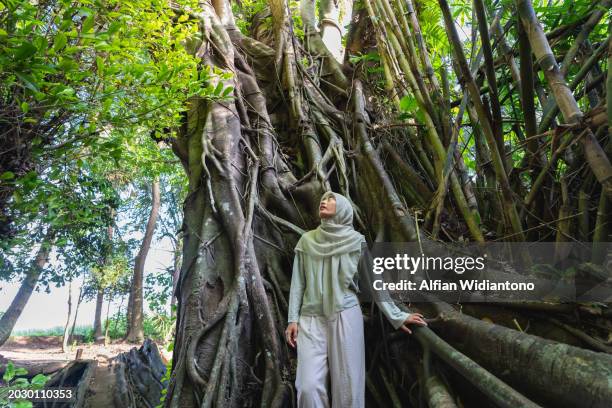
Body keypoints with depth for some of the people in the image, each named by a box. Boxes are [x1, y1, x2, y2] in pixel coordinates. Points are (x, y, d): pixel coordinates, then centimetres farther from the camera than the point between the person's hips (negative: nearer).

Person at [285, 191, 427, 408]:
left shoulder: (356, 241, 3)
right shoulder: (307, 241, 8)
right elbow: (298, 283, 8)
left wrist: (396, 316, 5)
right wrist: (293, 319, 1)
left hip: (345, 316, -1)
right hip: (311, 320, 2)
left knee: (347, 386, 2)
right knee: (308, 387, -5)